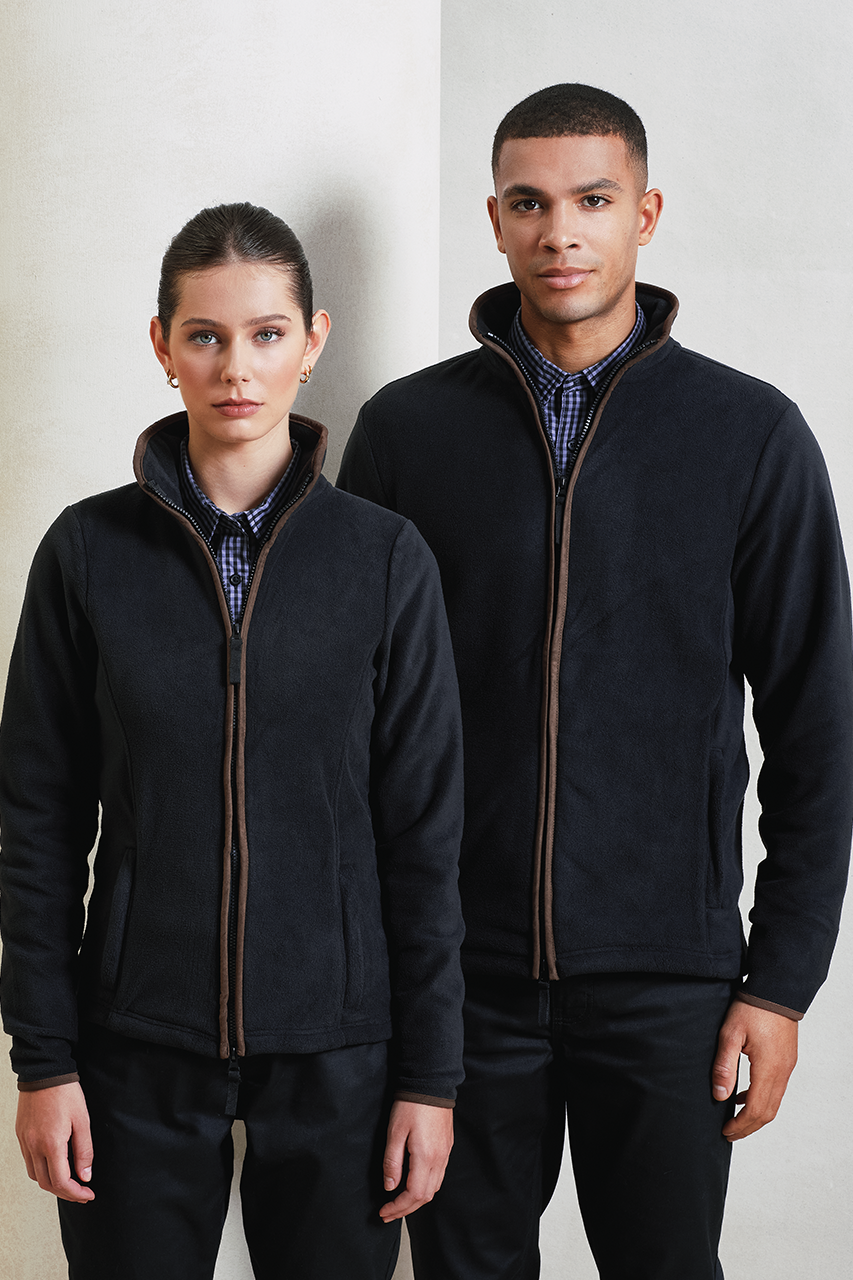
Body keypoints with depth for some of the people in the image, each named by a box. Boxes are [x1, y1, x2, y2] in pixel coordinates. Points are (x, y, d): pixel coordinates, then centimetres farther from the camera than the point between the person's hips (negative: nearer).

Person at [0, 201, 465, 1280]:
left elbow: (423, 833, -1)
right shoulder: (88, 552, -1)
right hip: (138, 1045, 0)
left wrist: (429, 1072, -2)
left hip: (337, 1042, 0)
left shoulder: (385, 560, -2)